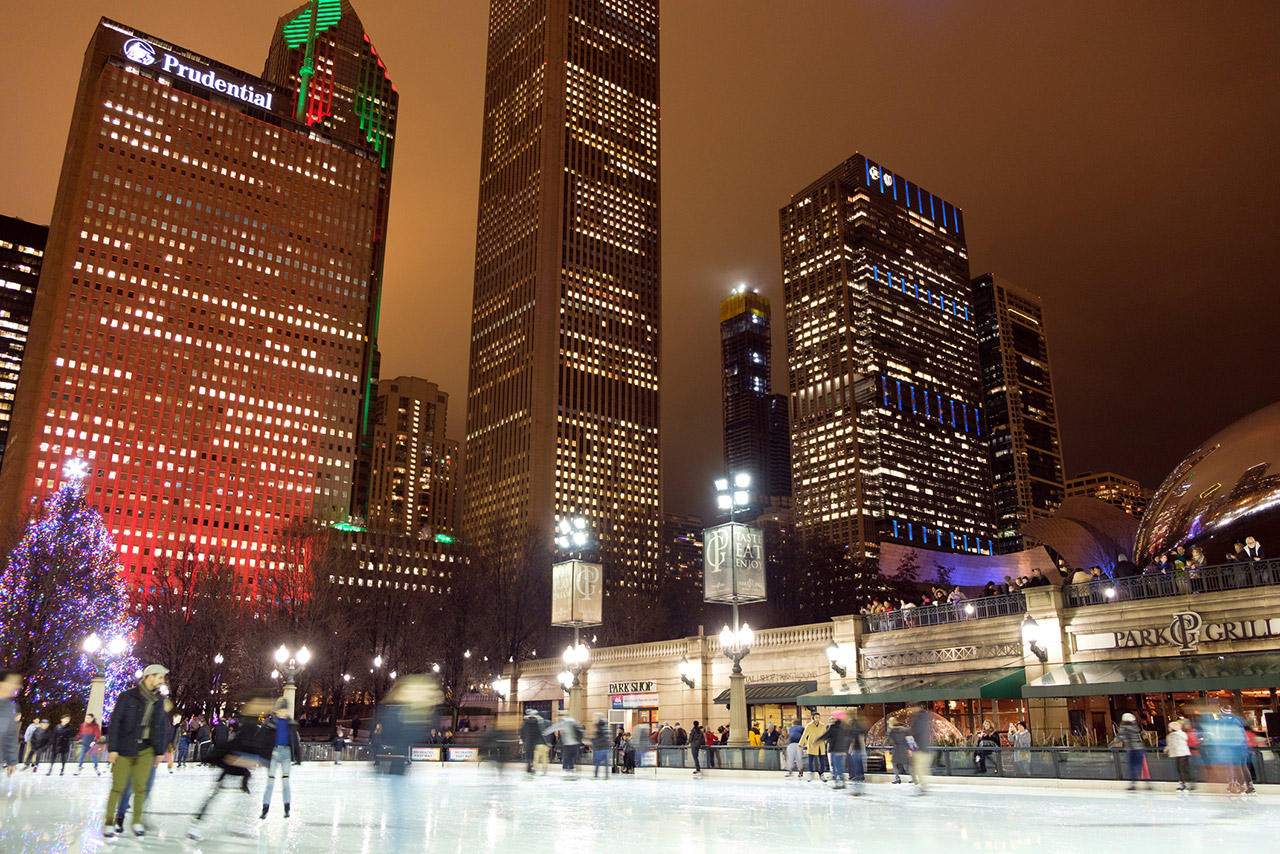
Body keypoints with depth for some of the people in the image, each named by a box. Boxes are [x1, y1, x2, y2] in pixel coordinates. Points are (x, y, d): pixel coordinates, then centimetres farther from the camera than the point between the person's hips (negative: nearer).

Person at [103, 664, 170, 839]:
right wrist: (112, 748, -12)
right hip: (124, 750, -4)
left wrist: (160, 751, 12)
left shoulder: (158, 700, 7)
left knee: (140, 787, 5)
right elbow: (115, 722, -8)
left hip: (146, 750, 4)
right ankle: (108, 823, 13)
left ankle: (137, 822, 16)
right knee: (118, 787, 0)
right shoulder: (128, 696, -8)